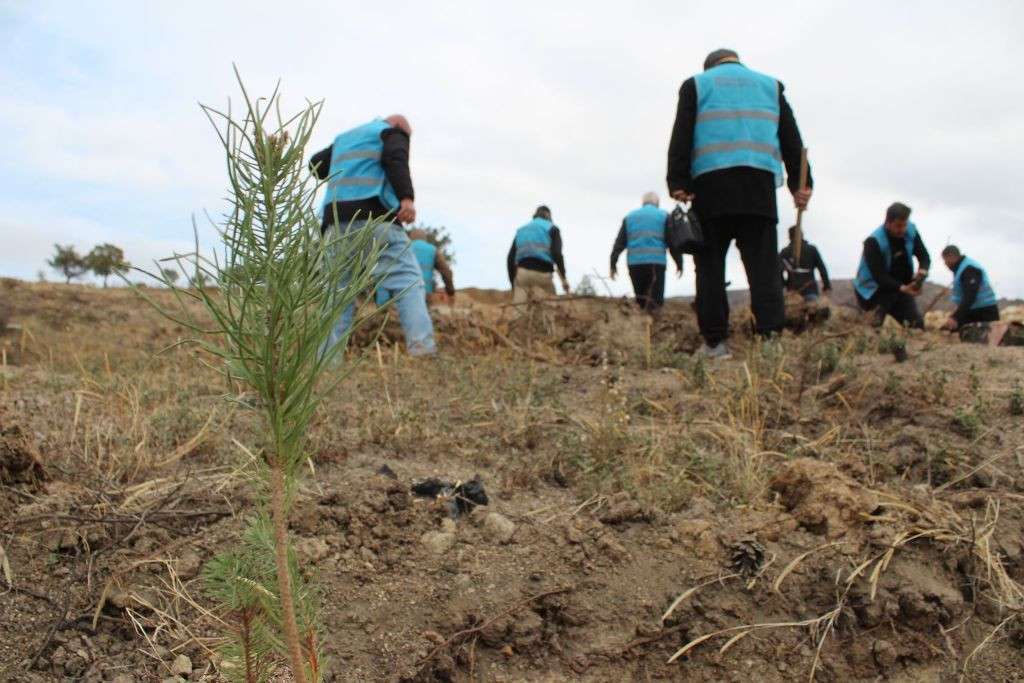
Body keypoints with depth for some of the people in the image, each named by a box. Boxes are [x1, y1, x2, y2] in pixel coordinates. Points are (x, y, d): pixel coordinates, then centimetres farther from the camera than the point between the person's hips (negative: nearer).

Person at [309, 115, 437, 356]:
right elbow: (396, 158, -8)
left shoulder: (344, 137, 33)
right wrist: (406, 197, -21)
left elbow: (316, 164, 26)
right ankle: (422, 347, -29)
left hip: (336, 222, 6)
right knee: (408, 279, -11)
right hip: (374, 218, -6)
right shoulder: (393, 132, 13)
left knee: (339, 291, 6)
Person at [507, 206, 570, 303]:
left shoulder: (521, 230, 25)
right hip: (542, 273, -3)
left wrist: (513, 284, 18)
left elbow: (511, 258, 16)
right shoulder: (551, 229, 13)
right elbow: (557, 253, -5)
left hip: (521, 272, 3)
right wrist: (563, 278, -6)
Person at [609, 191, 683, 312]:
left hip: (634, 263, 3)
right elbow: (673, 242, 4)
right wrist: (679, 263, 10)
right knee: (656, 299, -6)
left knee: (641, 299, 13)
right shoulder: (664, 216, 10)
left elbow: (619, 243, 11)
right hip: (656, 262, -3)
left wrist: (613, 264, 12)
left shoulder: (629, 217, 18)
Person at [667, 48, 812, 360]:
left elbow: (681, 136, 1)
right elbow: (791, 138, 15)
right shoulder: (770, 85, 24)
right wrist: (800, 183, 10)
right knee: (764, 266, 0)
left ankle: (714, 342, -1)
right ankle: (771, 336, -8)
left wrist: (678, 183, -5)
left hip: (711, 185, -2)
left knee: (710, 266, 2)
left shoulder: (695, 84, 16)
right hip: (759, 185, 2)